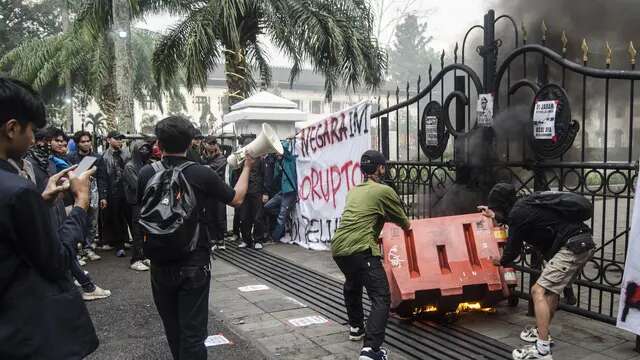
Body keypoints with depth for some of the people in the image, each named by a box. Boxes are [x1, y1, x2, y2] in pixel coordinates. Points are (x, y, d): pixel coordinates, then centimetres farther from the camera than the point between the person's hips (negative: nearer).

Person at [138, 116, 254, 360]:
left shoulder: (146, 174, -8)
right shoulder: (202, 174, -14)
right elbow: (237, 199, 1)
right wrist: (247, 167, 14)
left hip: (161, 264, 3)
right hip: (195, 264, -3)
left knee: (172, 329, 20)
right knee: (192, 332, 3)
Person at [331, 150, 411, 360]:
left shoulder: (353, 191, 21)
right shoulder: (384, 191, 3)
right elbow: (405, 225, 13)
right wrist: (408, 229, 36)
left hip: (337, 247, 8)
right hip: (360, 249, -8)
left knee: (352, 285, 33)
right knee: (381, 297, -7)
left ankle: (356, 327, 44)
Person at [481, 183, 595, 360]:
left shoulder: (518, 214, -10)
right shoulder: (524, 205, 16)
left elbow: (513, 248, -1)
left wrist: (501, 262, 19)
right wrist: (494, 216, 50)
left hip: (571, 247, -10)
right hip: (584, 242, 10)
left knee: (538, 291, -9)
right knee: (552, 288, 24)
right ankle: (543, 332, 35)